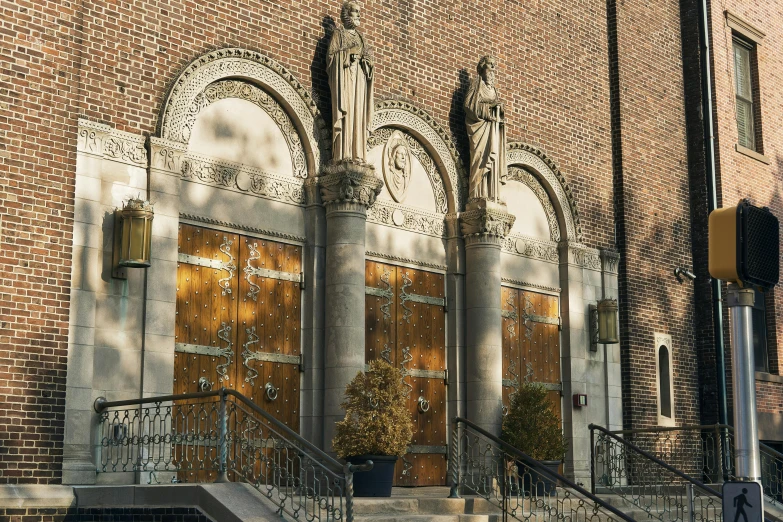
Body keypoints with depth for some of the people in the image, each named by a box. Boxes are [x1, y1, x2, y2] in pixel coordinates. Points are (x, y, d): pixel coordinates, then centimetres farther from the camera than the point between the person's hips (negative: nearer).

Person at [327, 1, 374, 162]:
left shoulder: (359, 35, 25)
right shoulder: (339, 33, 9)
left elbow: (365, 56, 22)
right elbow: (331, 54, 1)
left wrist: (365, 61, 3)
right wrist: (349, 52, -8)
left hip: (358, 75, 6)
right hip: (344, 72, -5)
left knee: (358, 111, -5)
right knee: (344, 111, -15)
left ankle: (357, 154, -11)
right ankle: (343, 154, -23)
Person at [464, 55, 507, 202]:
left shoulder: (492, 89, 26)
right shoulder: (477, 85, 5)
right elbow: (470, 105, -7)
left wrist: (498, 107, 4)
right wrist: (490, 106, -14)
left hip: (492, 126, 7)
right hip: (480, 125, -7)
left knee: (493, 158, -3)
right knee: (481, 156, -16)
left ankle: (492, 195, -7)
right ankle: (478, 194, -22)